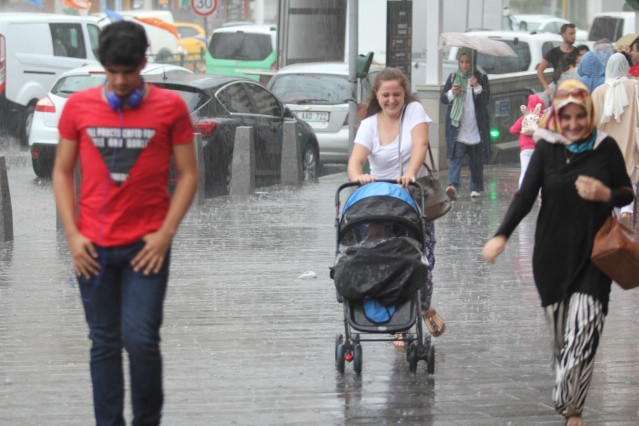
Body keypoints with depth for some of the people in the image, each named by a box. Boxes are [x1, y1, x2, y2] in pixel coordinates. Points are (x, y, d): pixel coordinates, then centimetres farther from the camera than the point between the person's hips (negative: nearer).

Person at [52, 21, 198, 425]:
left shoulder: (170, 106, -1)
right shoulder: (79, 106, 3)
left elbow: (188, 174, 1)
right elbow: (63, 172, 8)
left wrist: (165, 233, -7)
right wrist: (72, 234, -1)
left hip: (146, 246, -2)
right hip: (94, 247, 2)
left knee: (141, 339, -8)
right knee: (105, 343, 6)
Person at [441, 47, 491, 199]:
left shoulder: (481, 78, 3)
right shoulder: (453, 77, 7)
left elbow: (486, 100, -6)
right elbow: (443, 98, 7)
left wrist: (478, 87, -21)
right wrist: (451, 93, -13)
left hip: (476, 128, 0)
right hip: (457, 127, 0)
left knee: (476, 161, 8)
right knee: (456, 156, -15)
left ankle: (476, 188, 21)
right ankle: (453, 185, -28)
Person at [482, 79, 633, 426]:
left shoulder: (606, 147, -2)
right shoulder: (547, 149, -2)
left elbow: (627, 195, 5)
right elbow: (525, 196, -8)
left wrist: (606, 195, -18)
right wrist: (502, 236, -21)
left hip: (592, 257, -1)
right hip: (552, 255, 1)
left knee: (583, 332, -11)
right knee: (560, 332, 9)